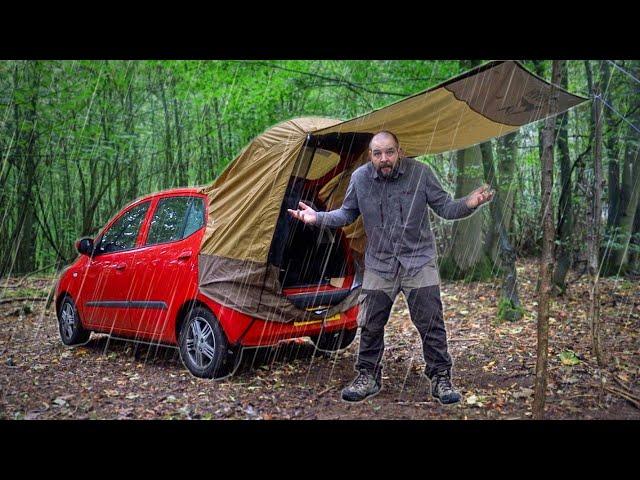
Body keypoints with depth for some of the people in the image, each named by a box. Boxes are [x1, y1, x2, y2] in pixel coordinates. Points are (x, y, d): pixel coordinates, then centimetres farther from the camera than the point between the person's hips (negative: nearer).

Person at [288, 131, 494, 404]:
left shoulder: (420, 173, -11)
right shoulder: (360, 178, -7)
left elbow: (444, 208, -3)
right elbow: (347, 214, 8)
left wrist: (469, 204, -22)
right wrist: (317, 218, -6)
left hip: (419, 261, -1)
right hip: (379, 264, 2)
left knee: (431, 324, -1)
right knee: (371, 325, 6)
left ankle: (440, 380, 14)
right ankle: (368, 378, 24)